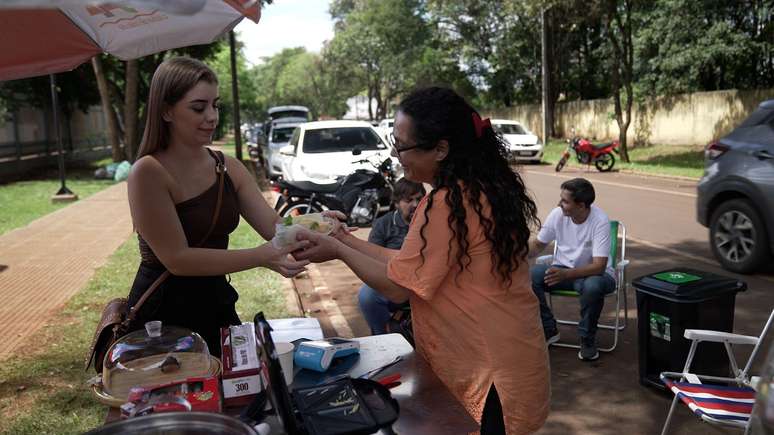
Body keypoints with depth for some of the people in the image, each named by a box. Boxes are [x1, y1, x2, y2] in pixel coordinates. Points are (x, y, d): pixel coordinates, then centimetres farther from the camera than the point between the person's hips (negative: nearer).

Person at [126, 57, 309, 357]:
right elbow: (177, 258, -23)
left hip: (216, 301, 6)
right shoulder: (148, 172, -19)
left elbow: (274, 227, -7)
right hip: (162, 312, -6)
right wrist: (260, 257, -31)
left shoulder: (227, 167, 0)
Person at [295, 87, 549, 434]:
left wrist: (338, 251, -5)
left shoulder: (446, 204, -25)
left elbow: (397, 287, -16)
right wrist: (347, 240, 8)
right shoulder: (485, 187, 4)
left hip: (491, 369, -9)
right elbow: (412, 264, 7)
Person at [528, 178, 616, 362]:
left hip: (593, 272, -4)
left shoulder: (600, 221, -24)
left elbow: (599, 266, -28)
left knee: (593, 286, -39)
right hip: (562, 269, 4)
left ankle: (587, 339, -10)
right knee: (529, 275, -24)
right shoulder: (557, 214, -12)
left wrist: (565, 274, -42)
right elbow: (538, 244, 4)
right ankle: (549, 330, -4)